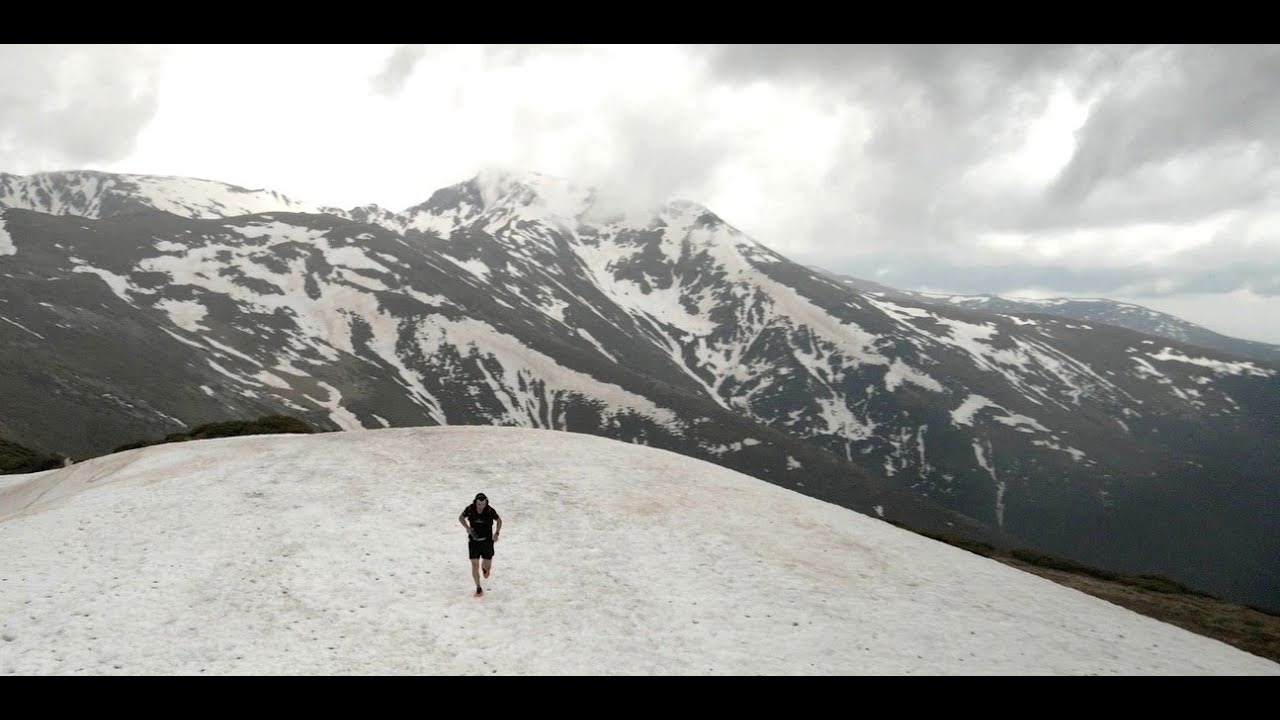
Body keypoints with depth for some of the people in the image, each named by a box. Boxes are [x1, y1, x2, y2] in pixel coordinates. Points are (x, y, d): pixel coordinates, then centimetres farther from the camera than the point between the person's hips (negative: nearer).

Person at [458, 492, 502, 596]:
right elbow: (461, 518, 3)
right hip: (474, 541, 0)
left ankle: (484, 567, 46)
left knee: (487, 566, 7)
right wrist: (468, 528, -14)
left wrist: (496, 533, -12)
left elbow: (499, 520, 0)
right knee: (475, 565, -7)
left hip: (487, 541, 0)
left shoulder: (490, 510, -19)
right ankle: (478, 588, 12)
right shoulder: (470, 509, -17)